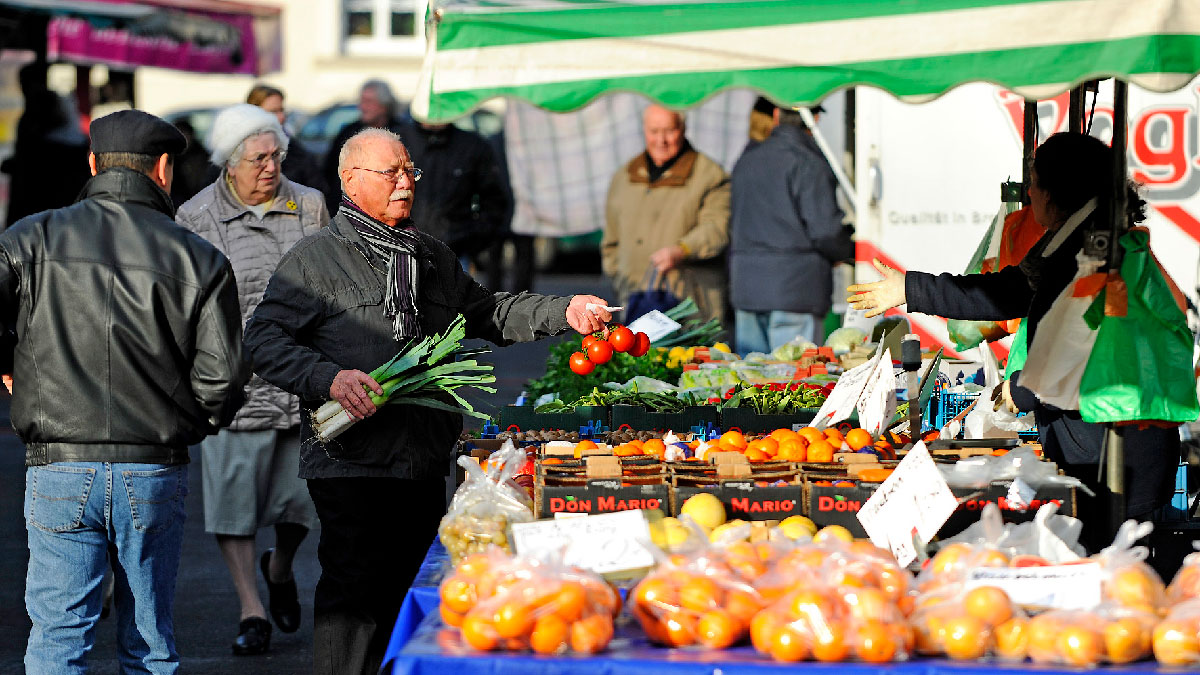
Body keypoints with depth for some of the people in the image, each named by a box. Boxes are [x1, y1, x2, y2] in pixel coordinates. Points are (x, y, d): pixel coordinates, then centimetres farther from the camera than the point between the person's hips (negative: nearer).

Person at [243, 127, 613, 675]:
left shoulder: (433, 258, 19)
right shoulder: (314, 259, -2)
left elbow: (487, 313, 26)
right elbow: (264, 340, -6)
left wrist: (565, 313, 12)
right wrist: (329, 379, -20)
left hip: (425, 463, 7)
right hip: (351, 462, -7)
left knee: (411, 594, 10)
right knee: (354, 594, -10)